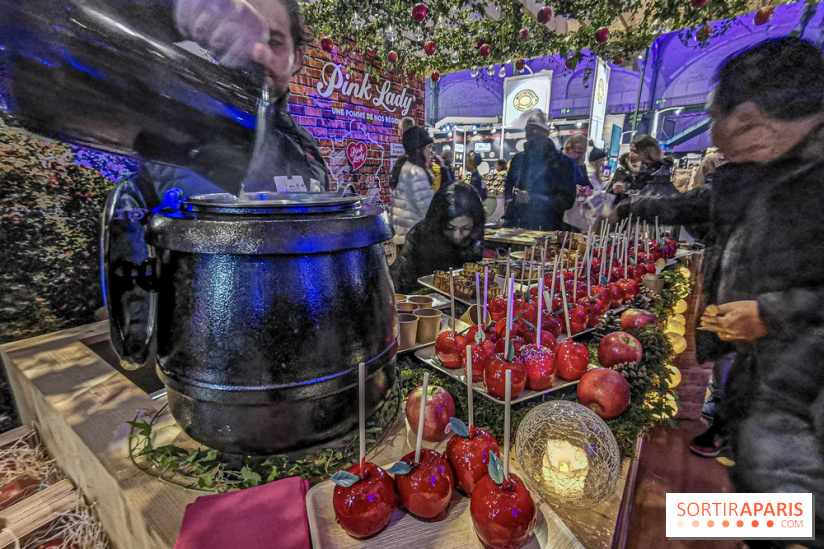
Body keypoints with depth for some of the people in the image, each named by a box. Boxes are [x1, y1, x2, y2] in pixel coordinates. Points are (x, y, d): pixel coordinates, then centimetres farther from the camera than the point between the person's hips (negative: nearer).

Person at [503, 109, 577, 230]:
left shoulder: (563, 162, 1)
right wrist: (508, 202, 4)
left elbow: (567, 200, -5)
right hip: (515, 226, 4)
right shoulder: (518, 159, 14)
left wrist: (532, 199, -16)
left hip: (546, 229, -3)